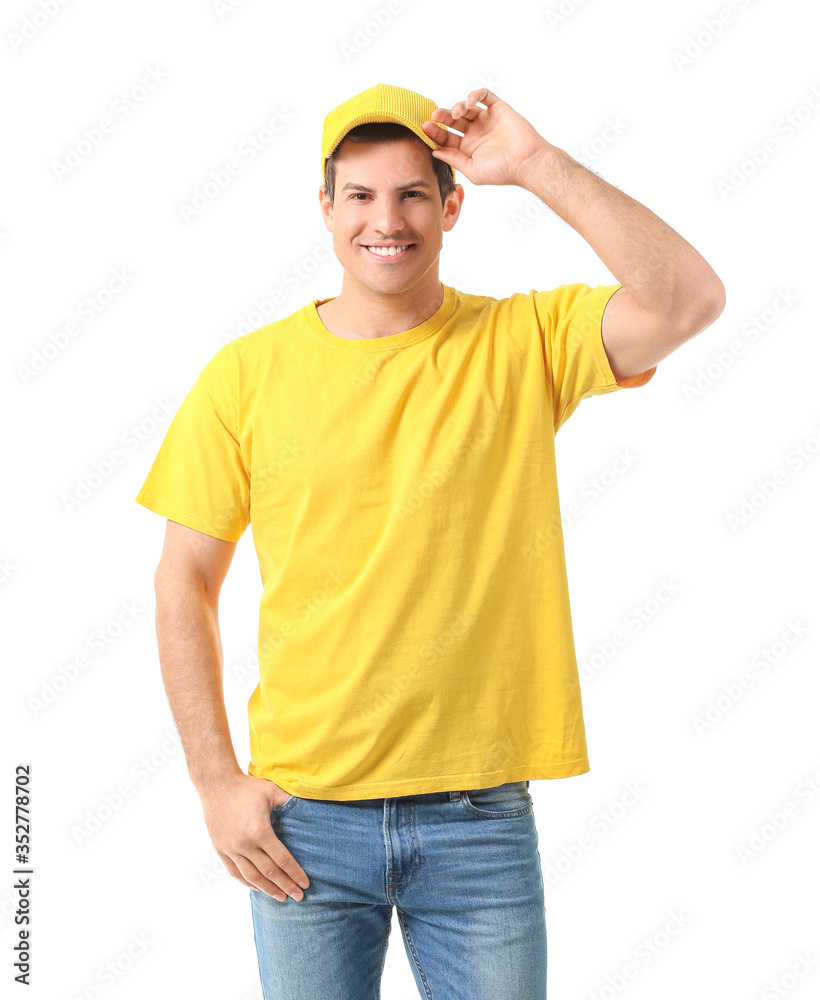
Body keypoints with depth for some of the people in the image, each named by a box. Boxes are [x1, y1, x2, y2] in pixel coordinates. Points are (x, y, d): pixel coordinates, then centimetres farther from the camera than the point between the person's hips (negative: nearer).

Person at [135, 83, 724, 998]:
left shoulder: (522, 344, -2)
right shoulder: (248, 374, -1)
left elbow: (689, 301, -18)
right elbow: (185, 583, 2)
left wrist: (534, 163, -18)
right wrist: (216, 783, -3)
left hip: (482, 816, 0)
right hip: (304, 819, 1)